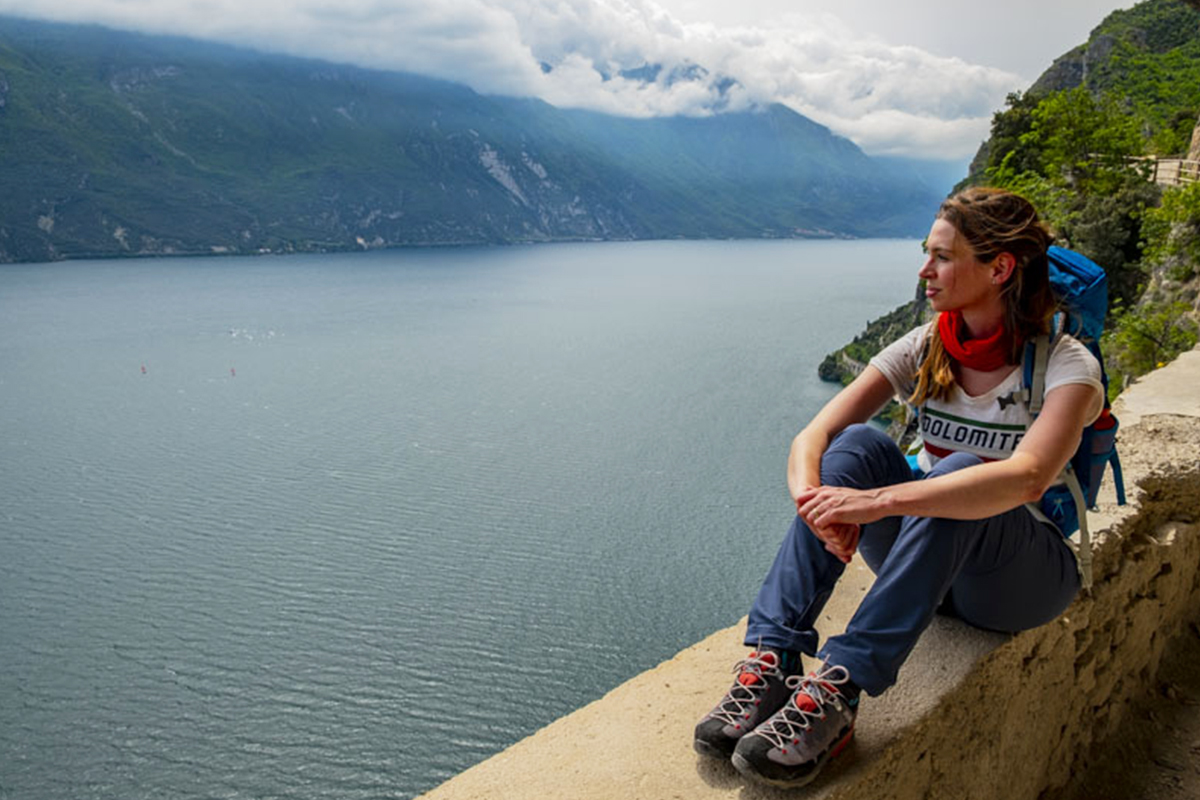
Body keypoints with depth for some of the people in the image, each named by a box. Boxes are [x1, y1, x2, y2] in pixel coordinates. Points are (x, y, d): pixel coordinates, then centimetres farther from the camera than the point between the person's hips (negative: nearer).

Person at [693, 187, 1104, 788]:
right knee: (859, 444, -25)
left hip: (1025, 575, -3)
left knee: (959, 469, -34)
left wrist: (879, 501, -45)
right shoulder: (924, 350, -2)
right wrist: (813, 498, -35)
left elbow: (1025, 477, -35)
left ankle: (838, 691, -40)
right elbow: (811, 437, -13)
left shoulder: (1066, 365, -14)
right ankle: (770, 662, -33)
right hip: (925, 562, 4)